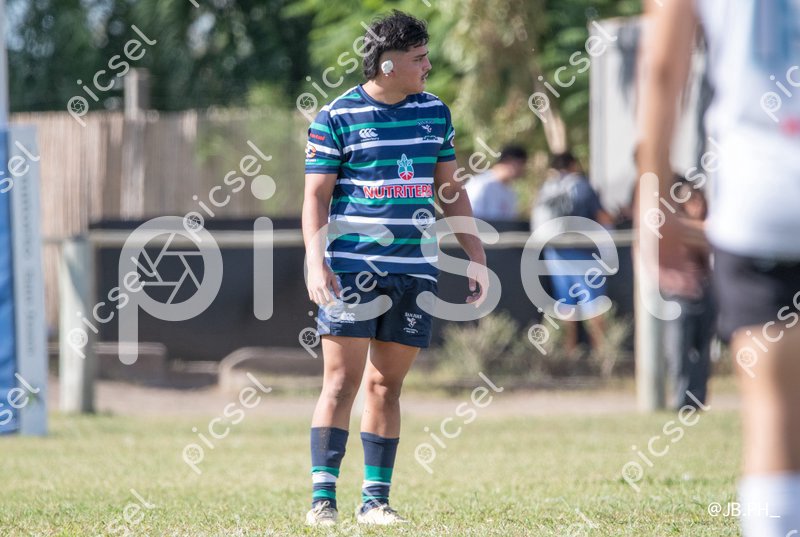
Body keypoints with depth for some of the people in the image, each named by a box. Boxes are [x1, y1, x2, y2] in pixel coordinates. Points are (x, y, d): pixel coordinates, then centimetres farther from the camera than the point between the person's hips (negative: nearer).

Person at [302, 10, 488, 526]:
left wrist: (477, 258, 13)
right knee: (343, 379, -8)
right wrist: (316, 262, -15)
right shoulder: (336, 117, -3)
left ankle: (376, 500, 11)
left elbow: (452, 191, 18)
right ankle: (323, 499, -6)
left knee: (387, 384, 7)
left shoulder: (436, 113, 11)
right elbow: (316, 196, -3)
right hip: (351, 267, -4)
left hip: (414, 269, 4)